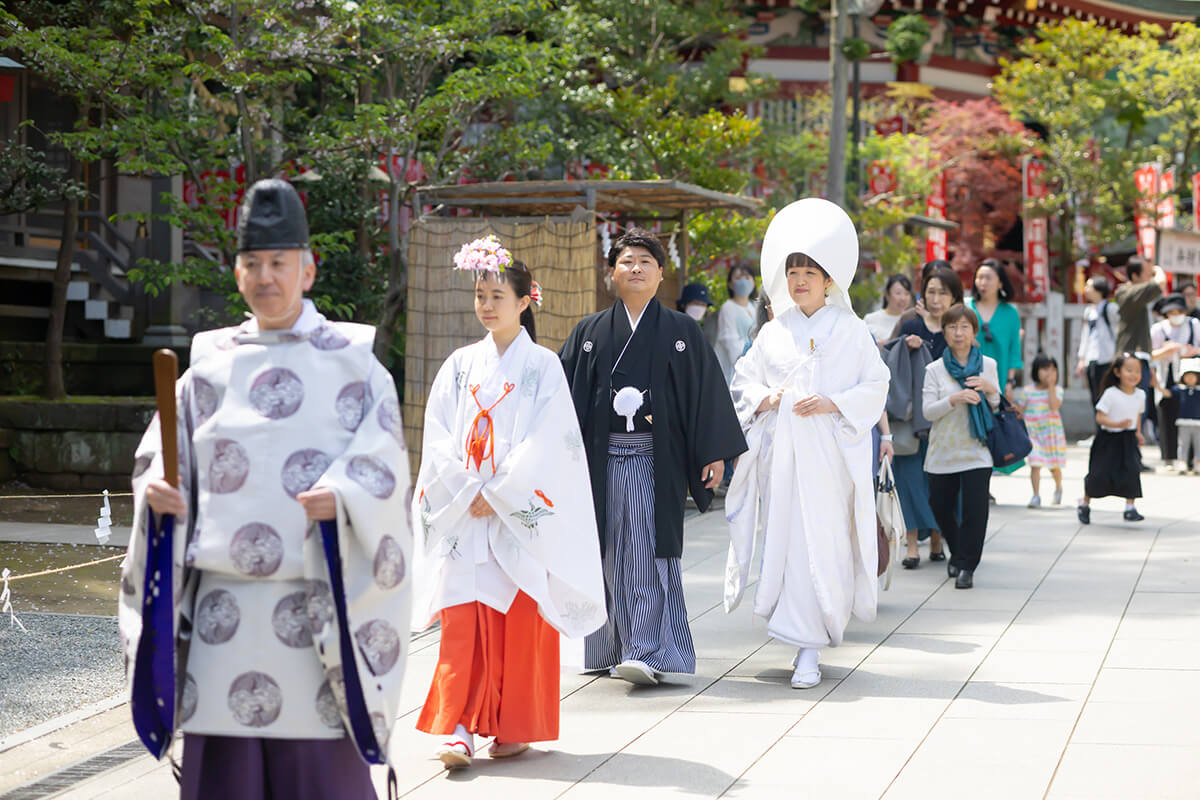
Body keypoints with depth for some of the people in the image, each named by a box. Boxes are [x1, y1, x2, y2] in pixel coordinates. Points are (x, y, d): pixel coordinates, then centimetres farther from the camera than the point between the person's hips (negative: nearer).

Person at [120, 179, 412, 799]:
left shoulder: (353, 364, 5)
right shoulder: (211, 366, 12)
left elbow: (384, 457, -4)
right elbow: (165, 449, 13)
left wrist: (342, 496, -22)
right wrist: (155, 487, -9)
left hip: (317, 601, -3)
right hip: (224, 601, 3)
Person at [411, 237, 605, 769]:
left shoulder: (542, 366, 0)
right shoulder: (461, 365, 10)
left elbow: (544, 442, -8)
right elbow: (438, 436, 5)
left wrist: (498, 495, -12)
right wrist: (468, 491, -8)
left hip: (521, 513, -3)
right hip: (463, 510, 3)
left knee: (520, 619, 1)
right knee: (462, 619, -5)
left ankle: (516, 727, 10)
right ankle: (458, 729, -7)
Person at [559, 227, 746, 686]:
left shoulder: (682, 333, 6)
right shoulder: (589, 333, 10)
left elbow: (707, 393, 4)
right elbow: (565, 393, 6)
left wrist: (716, 454, -3)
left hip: (656, 459, -2)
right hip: (602, 458, 2)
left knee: (648, 556, -10)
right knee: (610, 556, 5)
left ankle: (647, 652, -13)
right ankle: (613, 647, 16)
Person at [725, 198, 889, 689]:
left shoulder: (851, 331, 3)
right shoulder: (774, 332, 12)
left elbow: (875, 388, 2)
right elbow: (743, 381, 17)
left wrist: (833, 404, -12)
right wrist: (764, 399, -3)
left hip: (830, 450, -3)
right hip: (780, 450, 3)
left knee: (821, 543, -8)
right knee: (783, 536, 0)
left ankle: (809, 650, -8)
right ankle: (805, 630, 17)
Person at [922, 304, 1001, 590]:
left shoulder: (988, 365, 6)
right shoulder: (935, 370, 2)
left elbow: (998, 408, 12)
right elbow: (928, 410, -6)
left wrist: (990, 390, -9)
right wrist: (955, 399, -21)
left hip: (976, 451, -1)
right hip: (943, 451, 1)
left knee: (975, 509, -11)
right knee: (941, 507, 10)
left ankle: (966, 566, -1)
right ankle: (958, 553, 35)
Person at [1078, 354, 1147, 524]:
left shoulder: (1140, 395, 2)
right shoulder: (1110, 394, -16)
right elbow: (1100, 417, -17)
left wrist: (1138, 433, 14)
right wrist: (1117, 424, -30)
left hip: (1128, 440, 4)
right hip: (1108, 440, -4)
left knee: (1132, 470, -15)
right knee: (1099, 474, 0)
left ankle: (1130, 507, -6)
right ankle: (1085, 503, 25)